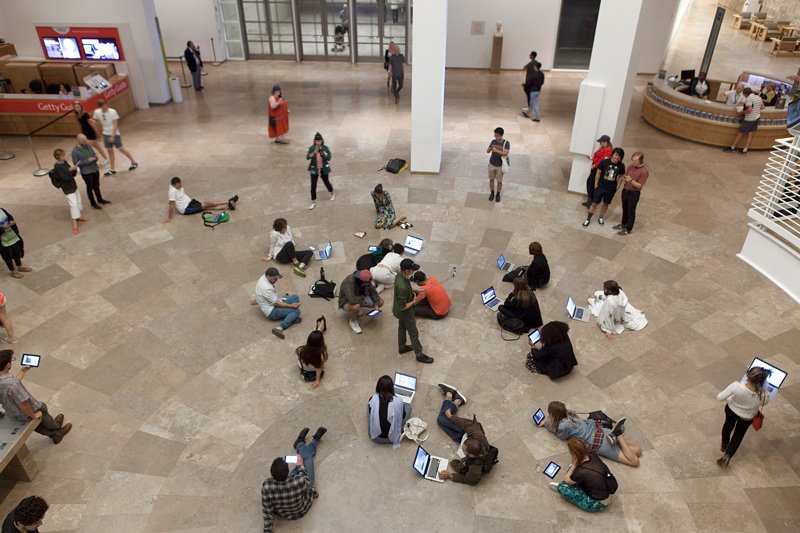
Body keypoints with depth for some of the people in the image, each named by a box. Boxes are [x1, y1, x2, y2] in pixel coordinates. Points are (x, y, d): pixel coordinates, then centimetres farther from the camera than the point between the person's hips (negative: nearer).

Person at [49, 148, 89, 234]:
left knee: (78, 202, 20)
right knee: (73, 204, -11)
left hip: (73, 185, 9)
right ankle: (74, 225, -7)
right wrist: (70, 170, -31)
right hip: (68, 189, -9)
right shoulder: (57, 167, -21)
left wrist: (74, 170, -15)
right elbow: (65, 177, -26)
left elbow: (73, 174, 5)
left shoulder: (64, 162, 3)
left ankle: (78, 217, 41)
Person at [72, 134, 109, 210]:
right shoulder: (75, 151, -17)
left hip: (95, 169, 5)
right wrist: (87, 160, -23)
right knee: (90, 187, 9)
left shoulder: (88, 146, 0)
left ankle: (100, 199, 39)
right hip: (86, 172, -5)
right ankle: (93, 203, 23)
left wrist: (95, 158, -13)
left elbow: (94, 155, 11)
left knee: (97, 185, 21)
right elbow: (76, 163, -15)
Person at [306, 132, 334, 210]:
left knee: (326, 182, 19)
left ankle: (332, 194, 48)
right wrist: (314, 153, -39)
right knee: (313, 186, 2)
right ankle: (313, 202, 15)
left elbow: (329, 158, -16)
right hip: (314, 169, 0)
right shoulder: (311, 148, -11)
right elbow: (307, 157, -23)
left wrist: (324, 154, -33)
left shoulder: (325, 148, -10)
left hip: (324, 169, 0)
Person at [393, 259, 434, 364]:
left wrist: (412, 292, -1)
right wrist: (414, 302, -20)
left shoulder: (400, 275, -14)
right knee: (414, 333, 11)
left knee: (402, 327, 28)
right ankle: (419, 355, 31)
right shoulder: (402, 287, -42)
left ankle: (402, 347, 51)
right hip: (405, 313, -8)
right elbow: (403, 307, -32)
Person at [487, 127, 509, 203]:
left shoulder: (506, 143, -15)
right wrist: (490, 148, -25)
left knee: (499, 181, 11)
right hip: (492, 164, 3)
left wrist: (496, 150, -34)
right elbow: (487, 151, -2)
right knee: (491, 179, 15)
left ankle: (498, 194, 31)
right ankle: (492, 193, 36)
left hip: (500, 165, -3)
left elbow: (505, 154, -25)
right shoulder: (493, 141, -4)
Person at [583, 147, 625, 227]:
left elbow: (620, 177, 4)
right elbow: (598, 173, -7)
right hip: (600, 187, -2)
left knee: (606, 203, 17)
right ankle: (588, 219, 17)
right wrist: (596, 185, -4)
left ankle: (601, 217, 37)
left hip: (611, 189, 2)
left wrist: (617, 187, 3)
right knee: (595, 203, 5)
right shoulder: (604, 162, -15)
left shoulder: (621, 166, -8)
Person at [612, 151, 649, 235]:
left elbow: (640, 186, -17)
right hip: (625, 190, 6)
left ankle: (628, 229, 17)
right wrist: (624, 179, -12)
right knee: (624, 209, 21)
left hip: (634, 194, -6)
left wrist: (631, 180, -29)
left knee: (631, 212, 6)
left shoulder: (644, 171, -19)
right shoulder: (630, 167, 0)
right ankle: (623, 224, 38)